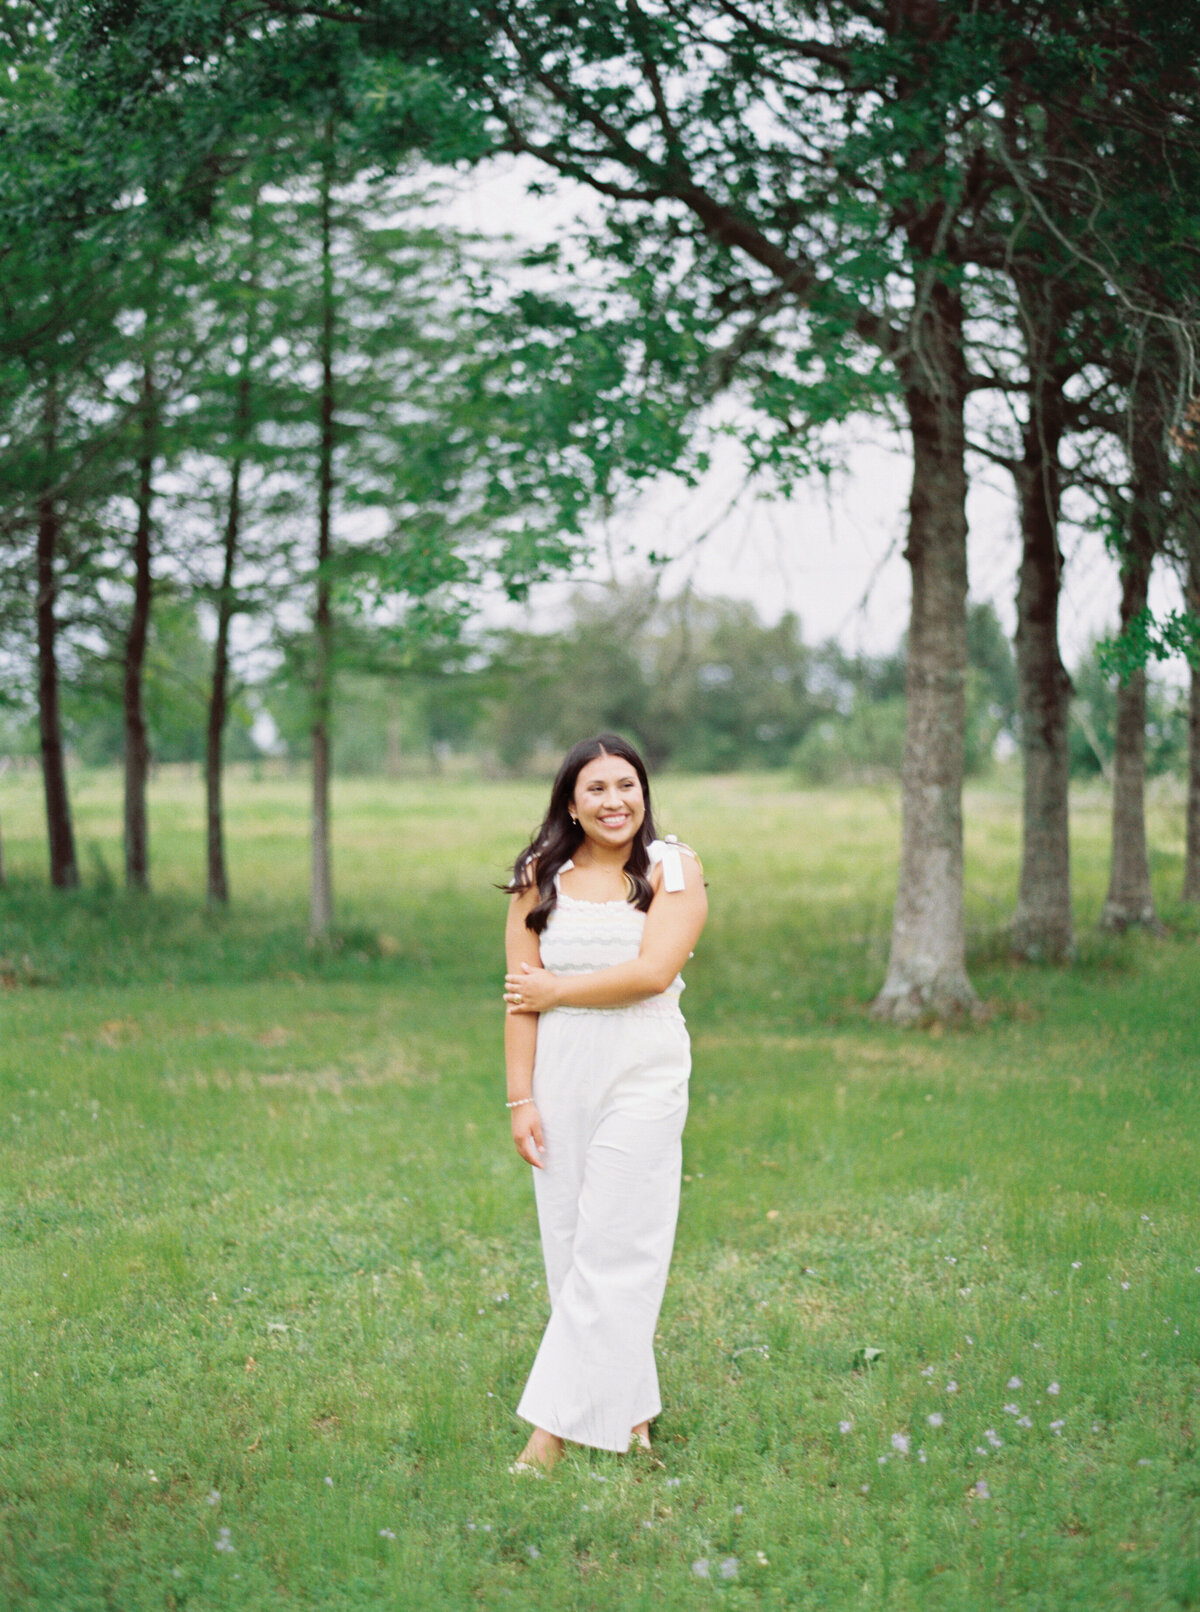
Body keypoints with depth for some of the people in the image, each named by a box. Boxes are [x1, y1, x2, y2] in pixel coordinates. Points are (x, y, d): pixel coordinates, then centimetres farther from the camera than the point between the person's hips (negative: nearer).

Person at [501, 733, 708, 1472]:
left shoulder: (675, 869, 0)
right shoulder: (541, 878, 7)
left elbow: (653, 971, -13)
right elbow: (521, 995, 3)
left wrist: (557, 990, -6)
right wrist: (521, 1098, -2)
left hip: (642, 1077, -3)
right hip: (559, 1076, 3)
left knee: (613, 1248, -6)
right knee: (568, 1243, 4)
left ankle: (560, 1422, -3)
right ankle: (631, 1410, 17)